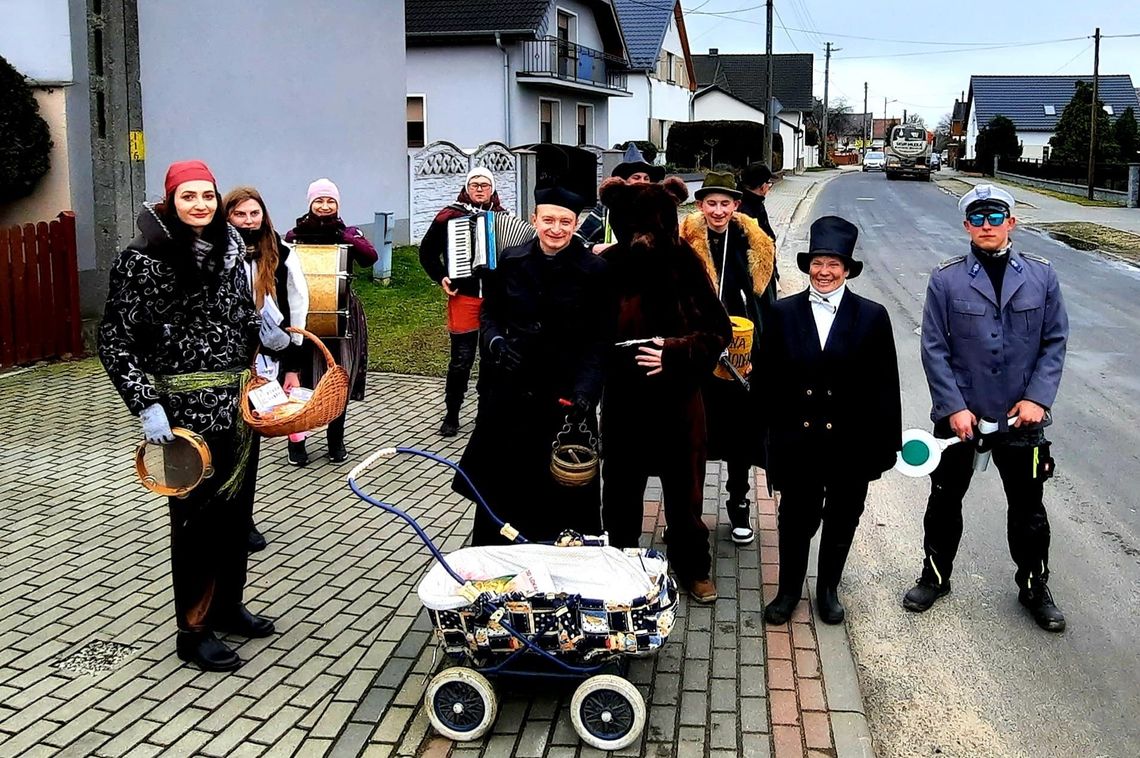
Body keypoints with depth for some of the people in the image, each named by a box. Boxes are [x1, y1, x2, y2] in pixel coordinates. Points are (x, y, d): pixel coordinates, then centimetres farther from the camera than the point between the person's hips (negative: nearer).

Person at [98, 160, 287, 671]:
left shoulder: (228, 248, 6)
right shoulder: (142, 259, -11)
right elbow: (114, 341, -11)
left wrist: (260, 329, 0)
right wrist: (146, 405, -19)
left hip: (239, 401, 6)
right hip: (186, 407, -6)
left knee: (237, 508, 15)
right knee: (198, 515, 2)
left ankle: (228, 606, 32)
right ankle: (193, 631, 15)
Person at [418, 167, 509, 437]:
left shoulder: (503, 216, 7)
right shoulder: (450, 216, 0)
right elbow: (427, 251, 7)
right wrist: (440, 277, -4)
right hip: (464, 297, -2)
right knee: (462, 359, 0)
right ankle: (451, 416, 12)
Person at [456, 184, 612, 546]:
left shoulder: (594, 270, -5)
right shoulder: (509, 262, 3)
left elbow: (600, 338, -7)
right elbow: (488, 313, 12)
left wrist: (585, 389, -20)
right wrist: (495, 341, -10)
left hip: (564, 394, -2)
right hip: (509, 392, 3)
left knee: (560, 489, 4)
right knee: (501, 482, 9)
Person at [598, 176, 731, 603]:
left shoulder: (684, 263, -8)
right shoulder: (607, 267, -9)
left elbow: (719, 330, -5)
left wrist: (675, 351, -18)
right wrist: (622, 355, -18)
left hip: (679, 399, 0)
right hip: (624, 402, 0)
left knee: (684, 488, 14)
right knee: (622, 488, 12)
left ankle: (693, 568, 33)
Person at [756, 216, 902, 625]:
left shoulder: (872, 316, -3)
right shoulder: (784, 314, -2)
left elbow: (884, 386, -2)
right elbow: (766, 380, 0)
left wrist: (886, 442, -4)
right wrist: (771, 428, -3)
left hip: (852, 442, 0)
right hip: (797, 440, 0)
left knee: (842, 521, 15)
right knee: (796, 520, 11)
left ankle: (828, 589, 35)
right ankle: (789, 589, 31)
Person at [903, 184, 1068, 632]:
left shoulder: (1041, 276, -2)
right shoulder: (946, 279, -7)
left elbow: (1055, 341, 1)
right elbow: (934, 349, -6)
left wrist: (1038, 398, -10)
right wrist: (954, 408, -12)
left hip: (1021, 416, 1)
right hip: (959, 415, -1)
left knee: (1028, 506, 13)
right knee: (945, 500, 14)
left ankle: (1035, 587, 33)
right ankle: (935, 576, 34)